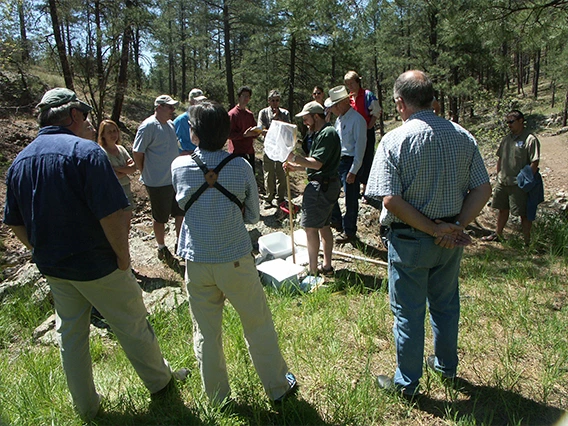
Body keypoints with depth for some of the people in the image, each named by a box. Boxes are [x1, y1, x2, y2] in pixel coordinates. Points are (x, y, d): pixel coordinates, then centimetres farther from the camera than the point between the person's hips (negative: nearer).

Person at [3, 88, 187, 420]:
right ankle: (160, 381, 33)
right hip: (98, 266, -6)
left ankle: (86, 407, 37)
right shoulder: (86, 151, -19)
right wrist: (123, 256, -13)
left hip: (53, 269, 7)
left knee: (70, 336, 20)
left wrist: (45, 253, 18)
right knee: (133, 327, 13)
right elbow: (111, 215, -26)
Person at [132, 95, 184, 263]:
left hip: (175, 179, 8)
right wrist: (146, 174, -8)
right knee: (160, 218, 8)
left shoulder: (170, 124, 8)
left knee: (181, 212, 16)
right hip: (158, 183, -7)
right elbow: (137, 153, -15)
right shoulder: (148, 126, -16)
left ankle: (179, 242, 34)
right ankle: (161, 248, 26)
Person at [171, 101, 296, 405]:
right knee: (258, 326, 16)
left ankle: (218, 399, 34)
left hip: (197, 263, 2)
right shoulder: (241, 167, -10)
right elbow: (253, 215, 0)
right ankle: (278, 387, 33)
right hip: (236, 261, -1)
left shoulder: (179, 167, -7)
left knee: (206, 333, 17)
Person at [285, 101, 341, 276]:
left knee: (310, 226, -7)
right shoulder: (322, 133, 17)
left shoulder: (327, 133, -16)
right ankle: (327, 265, 25)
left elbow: (317, 163, -23)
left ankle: (313, 270, 0)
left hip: (321, 186, -11)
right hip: (327, 184, 11)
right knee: (324, 225, 15)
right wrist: (296, 167, 11)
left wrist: (294, 158, -19)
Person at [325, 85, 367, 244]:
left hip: (350, 162, -9)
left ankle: (349, 232, 14)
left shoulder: (357, 120, -14)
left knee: (350, 199, 1)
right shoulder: (339, 119, 12)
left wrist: (353, 171, -19)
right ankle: (337, 221, 35)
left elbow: (360, 146, -17)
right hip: (337, 161, 9)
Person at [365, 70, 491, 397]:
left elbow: (390, 200, -23)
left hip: (410, 239, -5)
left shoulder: (394, 140, -16)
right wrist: (457, 226, -8)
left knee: (408, 312, 10)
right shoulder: (463, 137, -1)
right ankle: (447, 365, 44)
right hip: (451, 239, 5)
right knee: (446, 304, 23)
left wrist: (434, 230, -16)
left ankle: (407, 382, 28)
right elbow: (483, 189, -3)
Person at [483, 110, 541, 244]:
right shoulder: (507, 138, 11)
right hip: (502, 182, 7)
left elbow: (535, 162, -15)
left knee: (524, 213, 2)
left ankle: (527, 241, 12)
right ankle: (497, 234, 34)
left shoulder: (530, 139, -12)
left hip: (518, 184, -7)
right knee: (502, 209, 19)